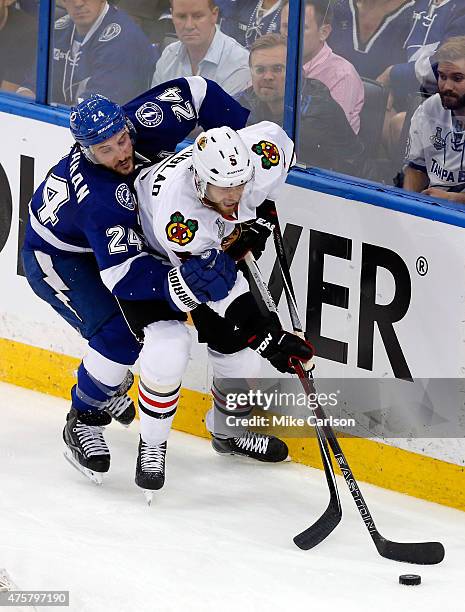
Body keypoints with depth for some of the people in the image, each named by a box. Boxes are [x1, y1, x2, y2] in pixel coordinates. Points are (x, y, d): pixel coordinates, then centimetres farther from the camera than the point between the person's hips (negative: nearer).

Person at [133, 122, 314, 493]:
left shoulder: (259, 154, -31)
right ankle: (152, 446, 1)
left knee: (239, 347, 4)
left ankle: (229, 432, 33)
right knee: (168, 351, -23)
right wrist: (267, 336, -40)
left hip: (218, 249, 6)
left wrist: (262, 206, -4)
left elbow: (279, 141, -3)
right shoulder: (178, 211, -45)